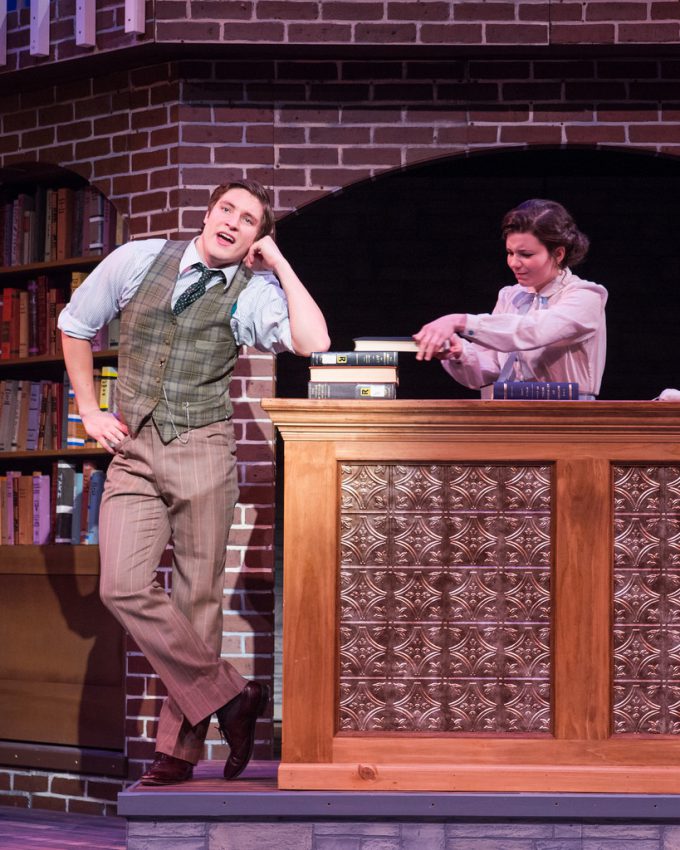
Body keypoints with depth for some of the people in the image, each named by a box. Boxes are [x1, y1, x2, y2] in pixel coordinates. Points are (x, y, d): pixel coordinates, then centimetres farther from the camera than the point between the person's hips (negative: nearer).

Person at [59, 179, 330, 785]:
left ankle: (180, 750, 9)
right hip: (133, 451, 2)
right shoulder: (137, 261, 6)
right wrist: (90, 410, 12)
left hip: (203, 450, -2)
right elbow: (76, 325, 19)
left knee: (198, 597, -1)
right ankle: (231, 697, 2)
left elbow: (313, 342, -21)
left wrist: (279, 263, -10)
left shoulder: (254, 292, -2)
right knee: (125, 587, -12)